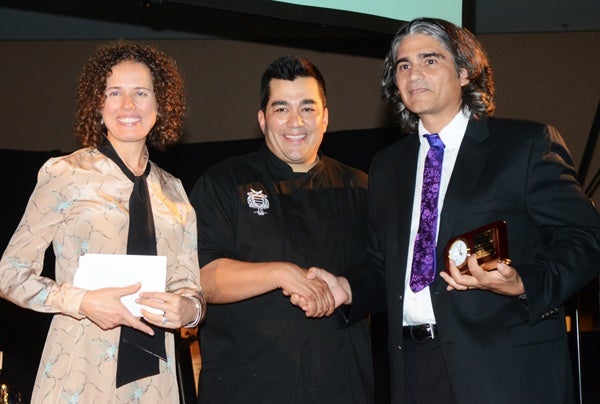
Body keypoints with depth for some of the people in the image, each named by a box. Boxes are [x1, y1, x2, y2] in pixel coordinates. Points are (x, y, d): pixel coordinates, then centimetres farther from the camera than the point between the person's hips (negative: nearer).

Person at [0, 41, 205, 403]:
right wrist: (81, 301, -19)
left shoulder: (172, 190, 8)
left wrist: (188, 309, -12)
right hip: (80, 373, -4)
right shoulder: (65, 175, -5)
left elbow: (189, 284, 10)